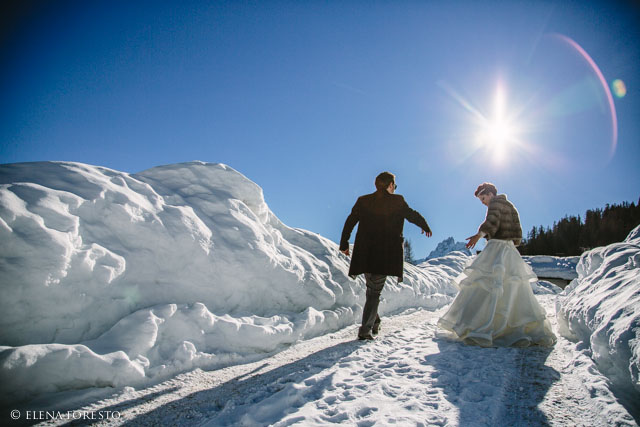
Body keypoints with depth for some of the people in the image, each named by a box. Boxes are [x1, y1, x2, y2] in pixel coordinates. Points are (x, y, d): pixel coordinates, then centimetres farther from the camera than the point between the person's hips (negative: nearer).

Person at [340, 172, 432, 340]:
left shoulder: (363, 201, 6)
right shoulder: (397, 201, -2)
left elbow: (349, 222, 4)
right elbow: (412, 215, 7)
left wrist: (344, 244, 11)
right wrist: (425, 227, 26)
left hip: (364, 254, 3)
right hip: (385, 255, -3)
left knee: (371, 288, 21)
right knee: (375, 291, 0)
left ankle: (374, 321, 32)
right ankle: (365, 330, -5)